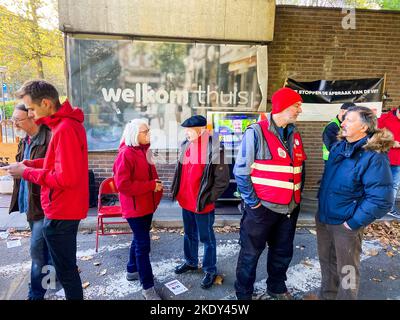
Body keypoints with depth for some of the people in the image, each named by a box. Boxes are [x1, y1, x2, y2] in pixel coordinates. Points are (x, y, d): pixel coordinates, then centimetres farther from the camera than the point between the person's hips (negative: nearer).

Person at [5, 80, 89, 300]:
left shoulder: (65, 129, -22)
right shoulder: (68, 123, 10)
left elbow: (65, 177, -26)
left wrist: (26, 172, -15)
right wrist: (30, 164, 4)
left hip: (60, 213, -10)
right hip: (67, 209, 10)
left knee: (65, 270, 7)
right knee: (67, 265, 25)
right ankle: (74, 294, 42)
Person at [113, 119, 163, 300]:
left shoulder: (144, 151, 10)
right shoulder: (126, 154, -18)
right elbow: (122, 184, -24)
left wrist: (156, 185, 3)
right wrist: (151, 186, -22)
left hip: (146, 205, 9)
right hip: (135, 207, -9)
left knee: (139, 239, 21)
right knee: (143, 245, -3)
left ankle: (132, 270, 41)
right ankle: (148, 287, 9)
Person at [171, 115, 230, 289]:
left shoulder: (214, 149, -18)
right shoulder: (185, 146, 3)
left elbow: (222, 180, -16)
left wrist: (208, 199, -14)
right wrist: (177, 191, 10)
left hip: (202, 204, -7)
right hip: (185, 202, 7)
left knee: (206, 238, 10)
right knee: (189, 234, 23)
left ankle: (210, 270, 29)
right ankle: (190, 262, 44)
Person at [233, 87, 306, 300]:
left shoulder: (294, 135, 8)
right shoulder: (256, 132, -14)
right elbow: (241, 171, -14)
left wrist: (298, 194, 13)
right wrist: (252, 201, -13)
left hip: (290, 207, 7)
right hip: (262, 207, -6)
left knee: (283, 252, 21)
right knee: (250, 253, 9)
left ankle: (277, 287, 44)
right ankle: (243, 294, 29)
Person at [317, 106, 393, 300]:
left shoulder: (374, 156, -20)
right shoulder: (338, 147, 2)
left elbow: (380, 200, -22)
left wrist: (354, 222, -18)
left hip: (346, 224, -7)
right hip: (323, 217, 7)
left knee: (346, 269, 14)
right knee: (326, 261, 24)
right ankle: (326, 295, 47)